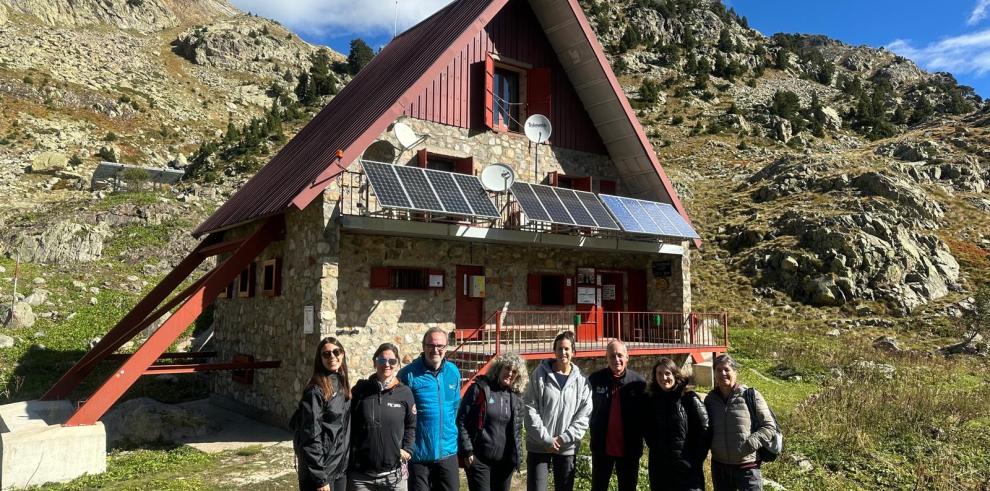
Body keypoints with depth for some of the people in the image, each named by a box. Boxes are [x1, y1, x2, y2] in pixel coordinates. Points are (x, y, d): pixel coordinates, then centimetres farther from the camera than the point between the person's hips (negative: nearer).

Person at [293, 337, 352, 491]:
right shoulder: (316, 390, -16)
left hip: (340, 469, 7)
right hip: (320, 471, -7)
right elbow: (311, 437, -18)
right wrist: (320, 478, -18)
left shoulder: (343, 386, 7)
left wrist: (345, 464, 10)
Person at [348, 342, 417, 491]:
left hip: (394, 474, 1)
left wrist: (407, 449, -1)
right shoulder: (360, 390, 0)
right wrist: (349, 460, 1)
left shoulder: (405, 393, 1)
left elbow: (411, 425, 11)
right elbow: (348, 424, 5)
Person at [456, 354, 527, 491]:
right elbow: (462, 420, -9)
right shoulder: (480, 388, -8)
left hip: (505, 461, 5)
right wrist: (467, 451, -12)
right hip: (479, 459, -5)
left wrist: (517, 454, 8)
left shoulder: (516, 396, 7)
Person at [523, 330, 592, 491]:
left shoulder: (581, 381, 1)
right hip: (539, 446, -2)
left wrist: (563, 438, -11)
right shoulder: (540, 374, -4)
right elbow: (530, 409, -7)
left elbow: (584, 416, -1)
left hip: (567, 448, 2)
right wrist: (546, 438, -13)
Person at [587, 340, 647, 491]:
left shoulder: (638, 381, -8)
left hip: (629, 448, 0)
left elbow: (643, 414, -2)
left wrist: (638, 440, -5)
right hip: (602, 447, 0)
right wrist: (595, 433, 2)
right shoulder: (595, 379, -6)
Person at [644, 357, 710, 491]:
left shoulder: (688, 397, -8)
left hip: (687, 467, -4)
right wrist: (654, 448, 6)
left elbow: (704, 429, -9)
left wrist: (697, 458, -8)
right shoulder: (651, 399, 5)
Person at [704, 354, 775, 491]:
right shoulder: (710, 399, 4)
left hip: (747, 466, -4)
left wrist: (750, 444, -18)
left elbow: (769, 426, -6)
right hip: (719, 467, 4)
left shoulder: (750, 395, -8)